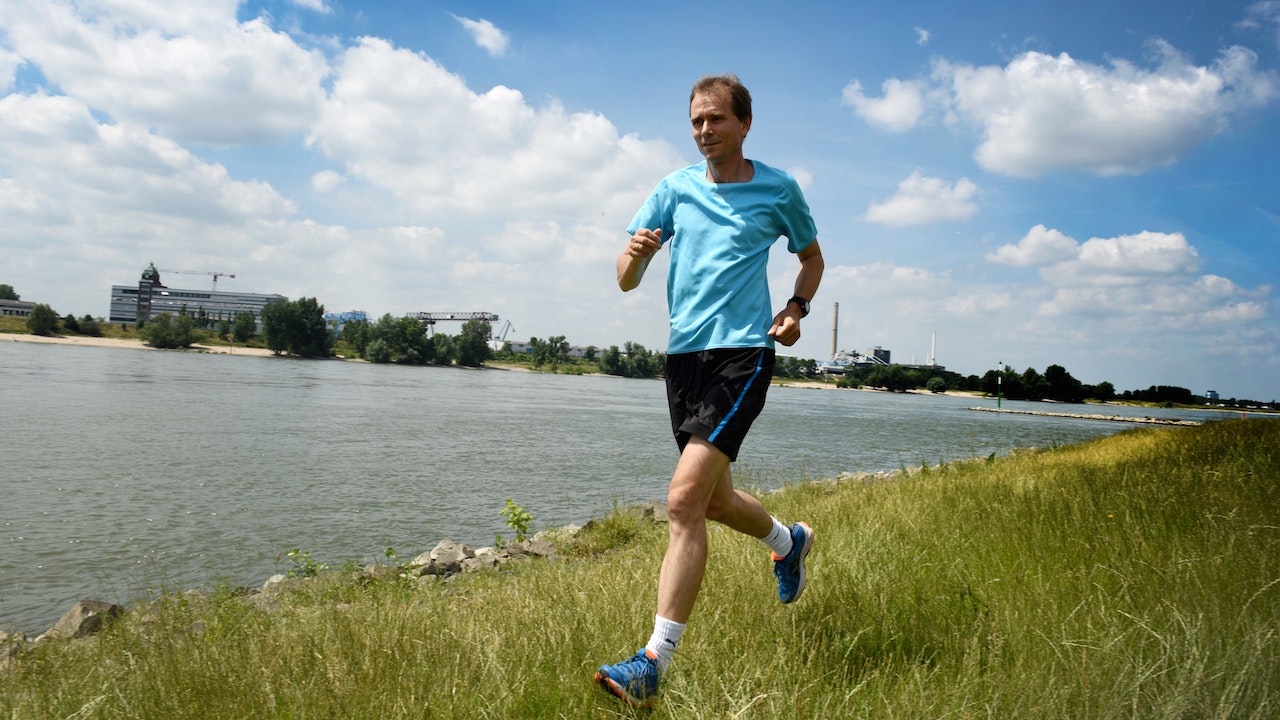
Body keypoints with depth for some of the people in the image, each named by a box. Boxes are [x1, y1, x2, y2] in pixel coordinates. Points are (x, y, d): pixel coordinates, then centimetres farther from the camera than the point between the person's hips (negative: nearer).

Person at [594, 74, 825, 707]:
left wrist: (796, 310, 1)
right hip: (683, 353, 5)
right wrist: (635, 254, -16)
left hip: (742, 353, -5)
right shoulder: (676, 188, 11)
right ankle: (789, 541, 49)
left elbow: (812, 257, 20)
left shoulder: (778, 189, 4)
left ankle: (655, 662, -16)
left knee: (684, 498, -19)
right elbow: (626, 280, 7)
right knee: (714, 500, 17)